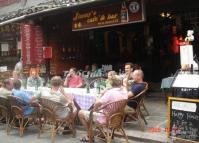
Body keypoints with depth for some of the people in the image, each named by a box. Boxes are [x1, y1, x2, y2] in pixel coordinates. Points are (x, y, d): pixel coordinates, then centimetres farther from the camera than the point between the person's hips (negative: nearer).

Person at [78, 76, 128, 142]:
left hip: (105, 119, -8)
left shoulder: (110, 92, -27)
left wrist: (94, 109, -14)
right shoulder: (125, 92, -5)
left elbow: (98, 103, -34)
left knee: (81, 113, 5)